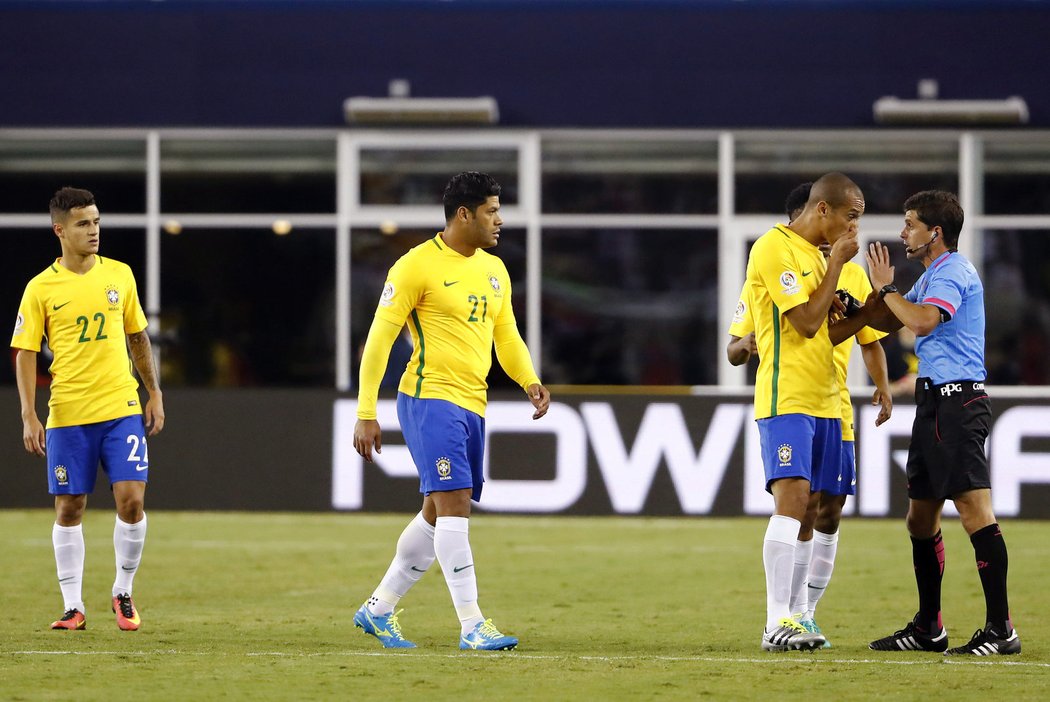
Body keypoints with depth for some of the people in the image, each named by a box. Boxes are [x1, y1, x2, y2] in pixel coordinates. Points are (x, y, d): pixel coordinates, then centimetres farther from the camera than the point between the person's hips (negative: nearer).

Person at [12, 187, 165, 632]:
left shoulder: (119, 275, 6)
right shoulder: (41, 288, -3)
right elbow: (25, 353, -2)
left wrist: (154, 394, 13)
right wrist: (29, 417, -10)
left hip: (122, 408, 1)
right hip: (68, 414, -1)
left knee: (131, 500, -8)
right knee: (69, 508, 3)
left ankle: (123, 593, 11)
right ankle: (73, 607, 12)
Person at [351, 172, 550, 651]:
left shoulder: (494, 270, 15)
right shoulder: (418, 265, -9)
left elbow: (506, 336, 23)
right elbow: (379, 338, -8)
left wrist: (529, 381, 2)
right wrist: (365, 413, -12)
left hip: (472, 407, 8)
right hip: (430, 398, -8)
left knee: (438, 516, 12)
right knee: (453, 502, -15)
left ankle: (378, 610, 25)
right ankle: (472, 626, -16)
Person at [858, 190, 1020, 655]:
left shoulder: (953, 273, -11)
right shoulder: (931, 275, 21)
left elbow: (923, 321, -26)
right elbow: (889, 322, 28)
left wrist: (886, 288, -13)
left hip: (958, 401, -11)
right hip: (934, 402, 11)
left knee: (974, 507, -16)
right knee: (921, 517, 13)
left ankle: (1001, 629, -19)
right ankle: (928, 628, 21)